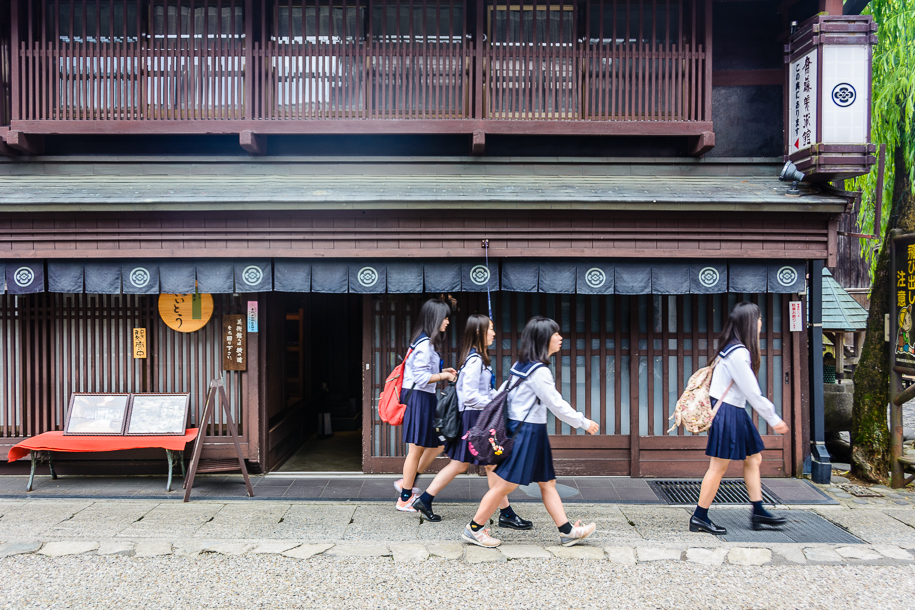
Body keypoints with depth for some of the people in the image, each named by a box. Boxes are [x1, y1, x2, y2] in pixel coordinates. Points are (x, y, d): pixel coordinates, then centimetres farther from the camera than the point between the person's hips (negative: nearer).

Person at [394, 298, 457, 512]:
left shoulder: (427, 342, 14)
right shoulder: (425, 344, -18)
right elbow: (421, 377, -22)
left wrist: (442, 372, 7)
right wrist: (444, 376, -12)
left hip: (426, 399, 10)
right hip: (419, 399, -10)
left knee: (438, 442, 15)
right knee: (416, 450, 0)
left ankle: (406, 483, 23)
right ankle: (404, 499, 12)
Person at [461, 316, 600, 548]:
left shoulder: (523, 364, 10)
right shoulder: (540, 371, -19)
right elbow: (557, 405, -17)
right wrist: (584, 423, -6)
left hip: (532, 433, 10)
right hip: (526, 432, -10)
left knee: (547, 483, 11)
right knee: (505, 484, -2)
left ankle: (567, 531, 16)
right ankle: (474, 529, 9)